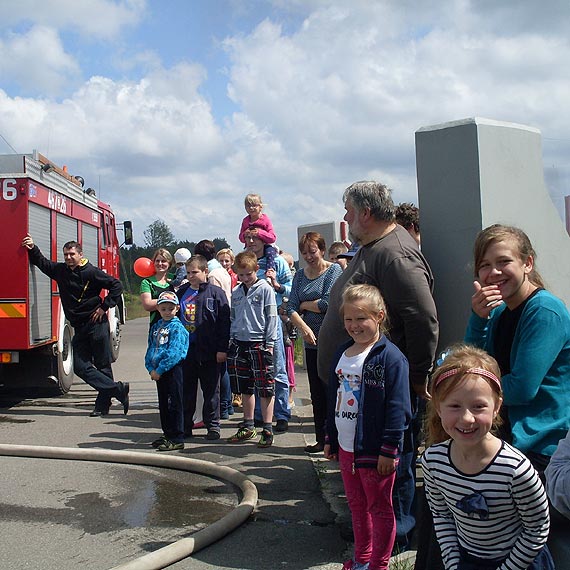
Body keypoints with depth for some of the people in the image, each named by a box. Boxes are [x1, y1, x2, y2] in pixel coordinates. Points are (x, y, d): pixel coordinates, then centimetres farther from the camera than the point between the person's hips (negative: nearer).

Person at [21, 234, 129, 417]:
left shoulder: (91, 272, -7)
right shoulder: (60, 271, 10)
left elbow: (116, 285, -7)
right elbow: (42, 262, 26)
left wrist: (104, 307, -9)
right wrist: (33, 249, 11)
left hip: (97, 324, -6)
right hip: (79, 328, 6)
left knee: (102, 365, 0)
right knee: (81, 367, -3)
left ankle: (102, 405, 5)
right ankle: (118, 389, -3)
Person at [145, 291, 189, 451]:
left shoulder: (177, 327, -9)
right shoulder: (156, 327, 15)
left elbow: (174, 353, -18)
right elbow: (150, 349, 15)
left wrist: (159, 370, -18)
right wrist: (151, 368, 0)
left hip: (173, 370, -8)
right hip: (159, 372, 8)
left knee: (174, 404, -3)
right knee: (163, 404, 15)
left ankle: (177, 438, 2)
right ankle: (167, 434, 27)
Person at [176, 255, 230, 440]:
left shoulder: (216, 293, -3)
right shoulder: (181, 293, 10)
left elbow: (224, 322, -6)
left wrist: (222, 348, -11)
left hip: (208, 350, -4)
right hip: (185, 349, 4)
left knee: (211, 390, 5)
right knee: (186, 390, 11)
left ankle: (213, 425, 14)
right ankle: (185, 426, 21)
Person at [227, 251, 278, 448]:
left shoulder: (265, 289, -4)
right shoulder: (236, 292, 12)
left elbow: (272, 317, -6)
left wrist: (270, 342, -10)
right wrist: (231, 340, 11)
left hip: (259, 343, -6)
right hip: (239, 343, 6)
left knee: (265, 388, -3)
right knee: (245, 388, 13)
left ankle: (267, 430, 3)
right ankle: (248, 426, 24)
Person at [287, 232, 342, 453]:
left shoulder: (334, 270, -5)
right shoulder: (300, 275, 10)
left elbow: (327, 304, -15)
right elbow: (291, 308, 1)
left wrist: (304, 305, -1)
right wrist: (303, 327, -16)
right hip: (311, 342, 6)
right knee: (316, 394, 11)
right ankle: (321, 439, 21)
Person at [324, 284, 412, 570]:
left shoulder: (390, 357, -15)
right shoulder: (342, 353, 8)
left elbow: (397, 407, -17)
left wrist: (388, 450, -17)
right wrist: (330, 439, 18)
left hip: (375, 450, -7)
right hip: (345, 447, 7)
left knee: (379, 509, 9)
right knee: (357, 506, 20)